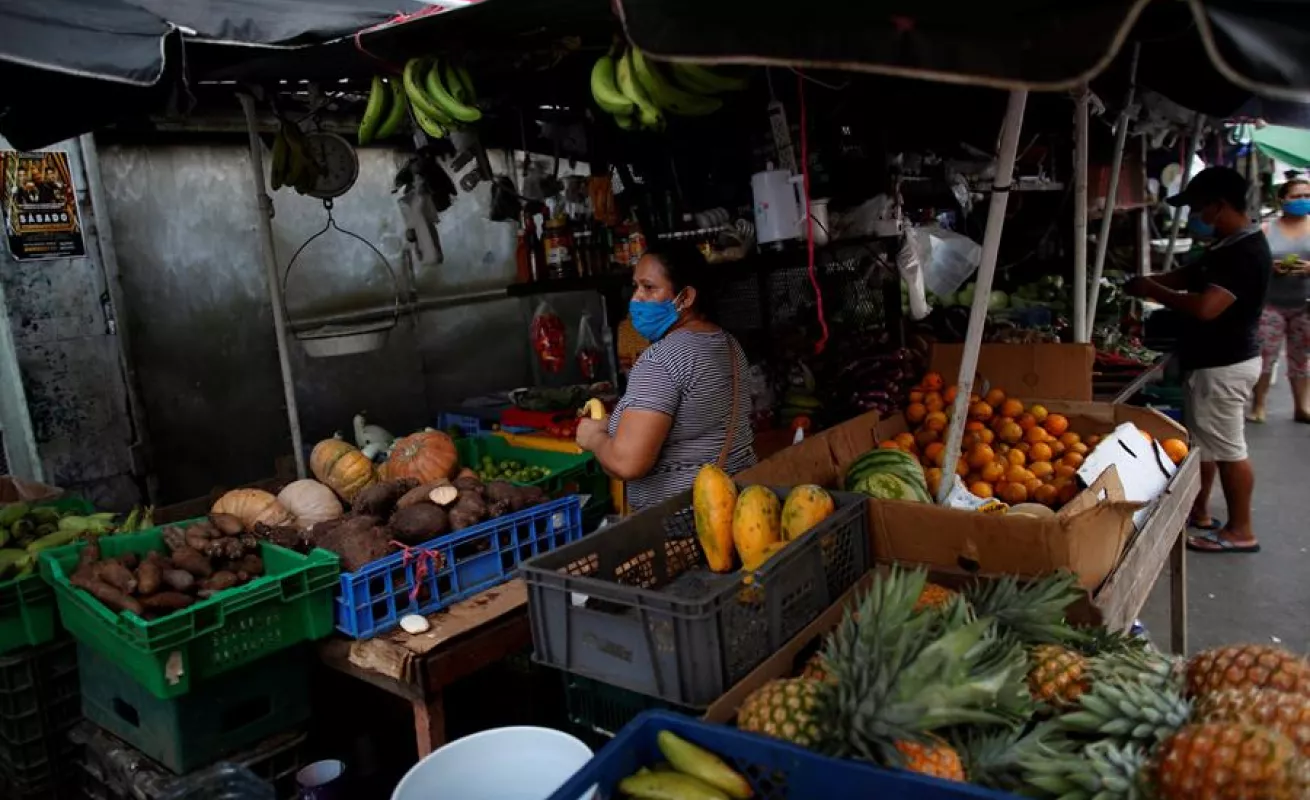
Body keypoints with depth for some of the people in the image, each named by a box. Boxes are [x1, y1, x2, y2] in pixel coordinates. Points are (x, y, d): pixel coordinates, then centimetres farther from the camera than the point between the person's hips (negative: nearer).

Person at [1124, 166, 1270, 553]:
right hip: (1212, 360, 10)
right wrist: (1146, 282, 2)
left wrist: (1152, 291, -19)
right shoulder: (1228, 246, 11)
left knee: (1227, 449, 0)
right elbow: (1186, 276, 20)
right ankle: (1197, 514, 31)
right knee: (1203, 443, 19)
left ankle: (1240, 531, 13)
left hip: (1223, 365, -10)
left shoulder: (1245, 252, -22)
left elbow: (1205, 307, -32)